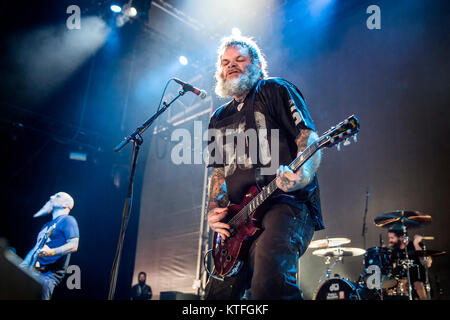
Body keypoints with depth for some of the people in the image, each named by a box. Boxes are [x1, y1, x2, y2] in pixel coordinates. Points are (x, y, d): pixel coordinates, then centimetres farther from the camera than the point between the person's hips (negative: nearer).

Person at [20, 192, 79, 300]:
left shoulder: (68, 220, 0)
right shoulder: (47, 225, 28)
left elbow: (73, 246, -13)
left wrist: (51, 252, -26)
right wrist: (22, 266, 15)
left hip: (49, 274, -8)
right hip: (31, 270, 8)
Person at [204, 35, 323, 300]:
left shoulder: (275, 90, 6)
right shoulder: (219, 118, 24)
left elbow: (309, 136, -6)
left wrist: (302, 173, -26)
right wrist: (214, 210, 8)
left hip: (287, 202, -7)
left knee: (269, 281, -34)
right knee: (219, 292, 8)